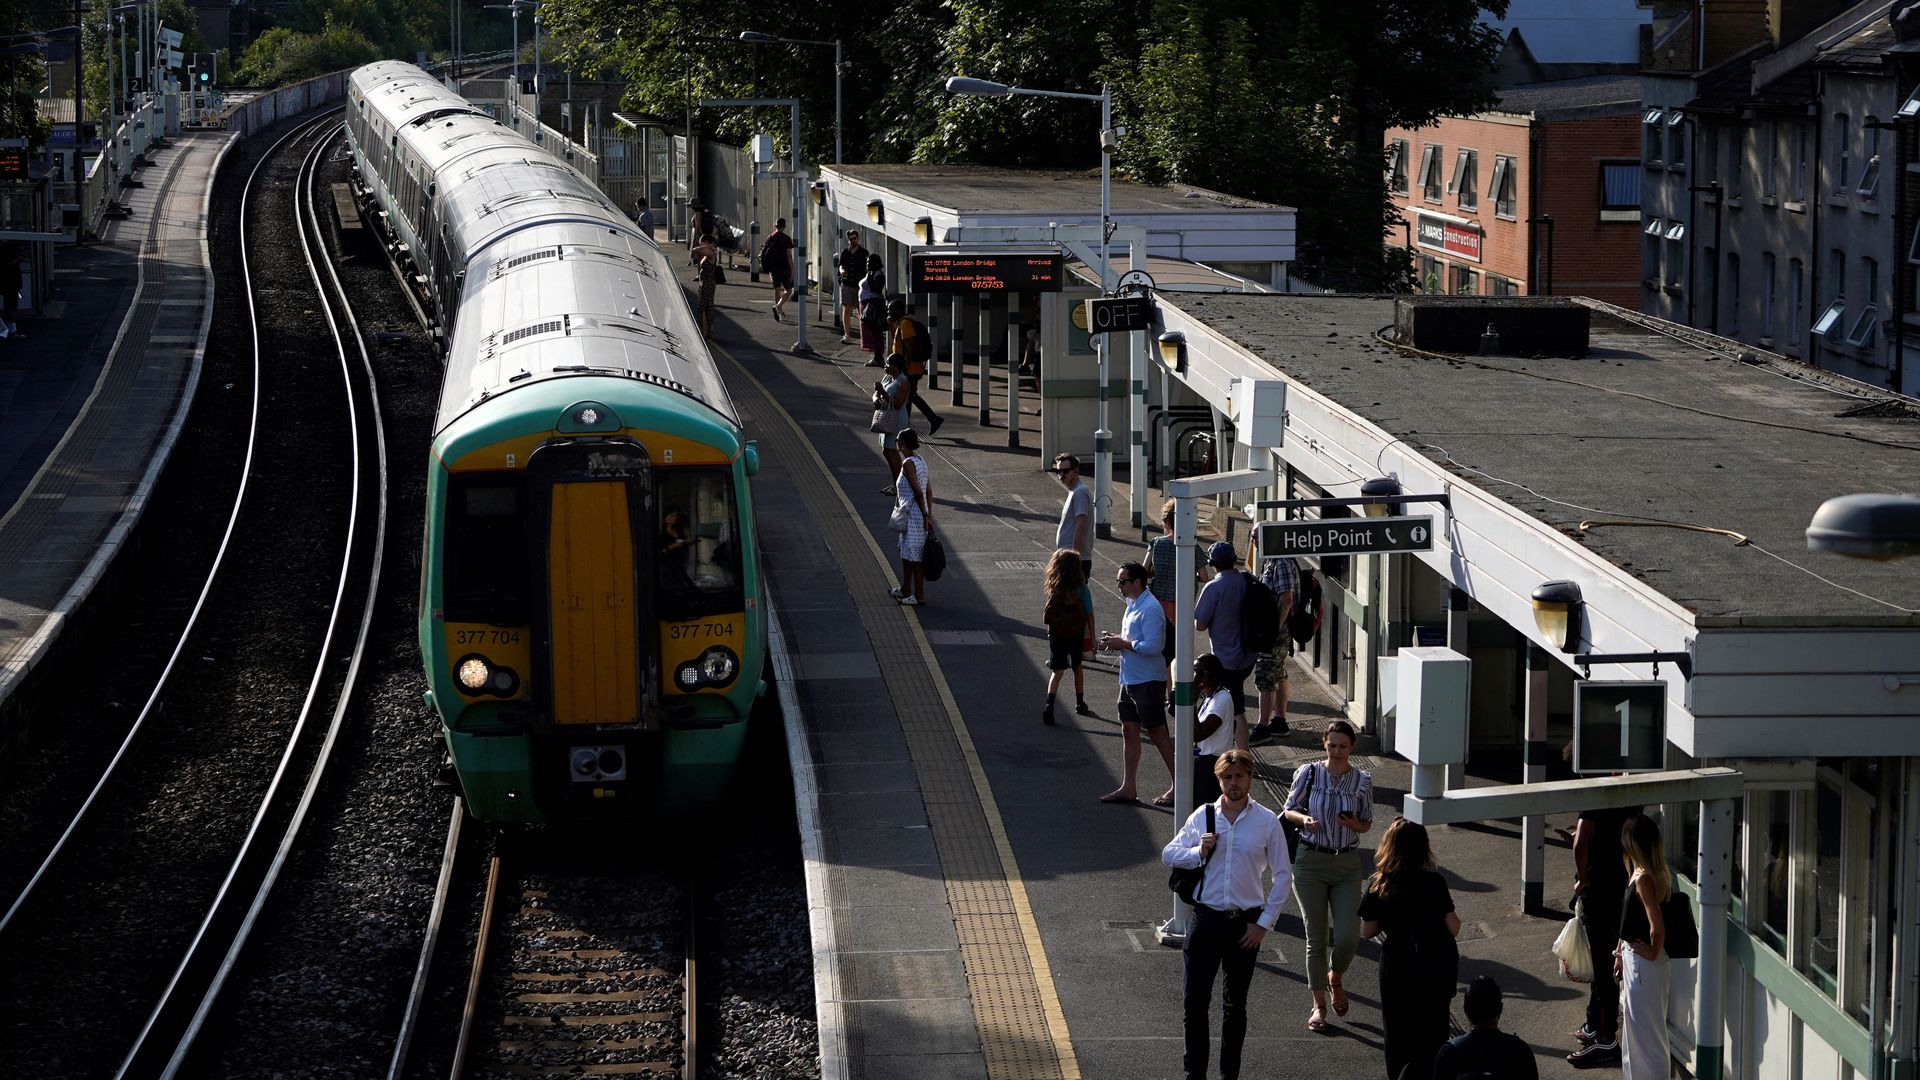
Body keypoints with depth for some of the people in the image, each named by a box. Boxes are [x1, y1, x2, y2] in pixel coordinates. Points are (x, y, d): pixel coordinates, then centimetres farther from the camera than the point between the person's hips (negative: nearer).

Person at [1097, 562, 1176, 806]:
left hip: (1148, 682, -10)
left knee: (1158, 734, -2)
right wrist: (1116, 641, 4)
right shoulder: (1133, 605, 12)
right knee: (1129, 731, 11)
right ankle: (1128, 788, 16)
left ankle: (1178, 786, 7)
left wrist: (1122, 644, -18)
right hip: (1130, 680, 10)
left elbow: (1151, 646, -27)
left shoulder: (1149, 609, -20)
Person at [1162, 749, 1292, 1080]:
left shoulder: (1267, 822, -3)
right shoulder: (1203, 816, 2)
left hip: (1245, 922, -1)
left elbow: (1282, 875, 1)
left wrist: (1264, 923, -5)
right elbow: (1168, 854, 7)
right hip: (1205, 918, 1)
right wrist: (1200, 851, -13)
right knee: (1194, 1000, -3)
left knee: (1235, 1003, 12)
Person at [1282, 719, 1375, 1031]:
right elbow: (1289, 809, 5)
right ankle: (1319, 1005, 16)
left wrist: (1351, 822, -14)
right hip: (1311, 861, -1)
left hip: (1347, 864, 1)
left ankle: (1335, 980, 27)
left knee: (1347, 938, -6)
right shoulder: (1308, 773, -5)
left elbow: (1366, 824, 8)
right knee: (1317, 938, 2)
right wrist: (1304, 819, -16)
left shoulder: (1362, 781, -1)